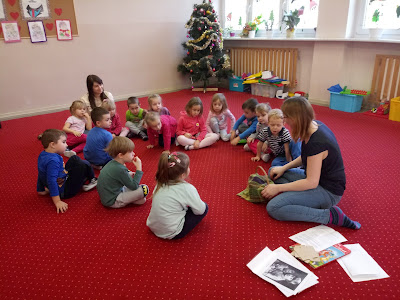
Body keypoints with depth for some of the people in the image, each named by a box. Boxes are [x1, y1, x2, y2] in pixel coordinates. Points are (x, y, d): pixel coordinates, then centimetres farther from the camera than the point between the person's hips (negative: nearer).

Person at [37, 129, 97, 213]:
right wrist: (57, 201, -32)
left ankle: (84, 180, 13)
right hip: (64, 192, -10)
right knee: (84, 164, -14)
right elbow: (52, 181, -33)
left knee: (75, 159, 16)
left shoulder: (42, 155, 2)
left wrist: (41, 190, 23)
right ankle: (90, 181, 11)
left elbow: (41, 175, 12)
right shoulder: (53, 160, -29)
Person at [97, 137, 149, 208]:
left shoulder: (112, 163, -2)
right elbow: (134, 186, -21)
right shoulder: (120, 169, -28)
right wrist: (139, 168, -18)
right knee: (144, 189, -18)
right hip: (112, 202, -9)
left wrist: (128, 174, 3)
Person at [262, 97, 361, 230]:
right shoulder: (314, 125, -2)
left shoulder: (317, 143, -30)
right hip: (316, 178, 10)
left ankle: (331, 216, -15)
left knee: (273, 208, -21)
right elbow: (306, 157, 13)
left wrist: (278, 188, -20)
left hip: (328, 192, -10)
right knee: (273, 172, 12)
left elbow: (312, 182, -26)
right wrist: (283, 168, 4)